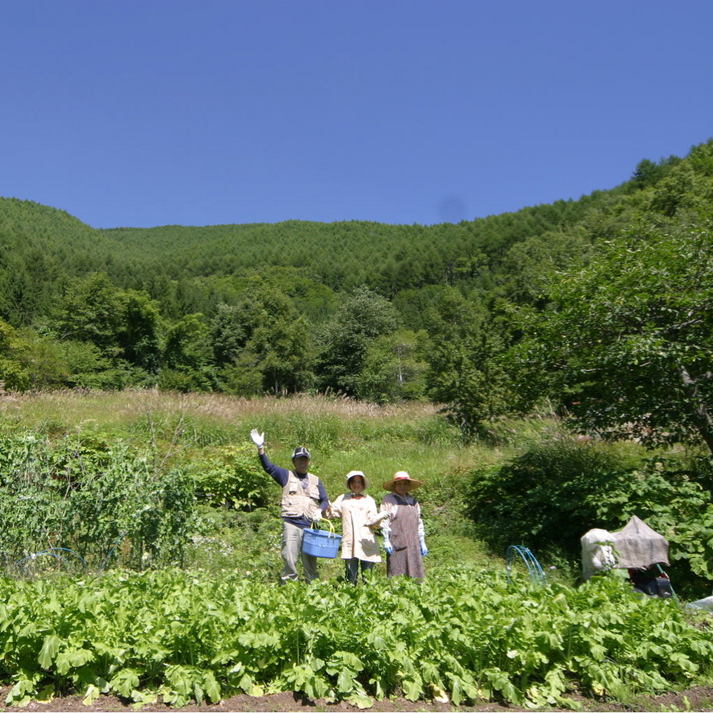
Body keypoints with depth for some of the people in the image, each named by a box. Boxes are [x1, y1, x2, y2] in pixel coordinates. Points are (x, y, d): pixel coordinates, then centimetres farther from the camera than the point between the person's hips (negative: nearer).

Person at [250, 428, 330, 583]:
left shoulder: (315, 480, 16)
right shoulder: (287, 475, 8)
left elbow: (325, 500, 17)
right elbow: (268, 466, -4)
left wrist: (320, 510, -6)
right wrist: (260, 448, -17)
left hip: (310, 525, 3)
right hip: (291, 523, -2)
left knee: (310, 560, 8)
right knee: (289, 558, -5)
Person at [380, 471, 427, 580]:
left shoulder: (412, 500, 17)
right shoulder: (389, 500, 1)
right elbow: (384, 522, -4)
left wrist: (422, 543, 18)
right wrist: (386, 541, -10)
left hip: (413, 544, 5)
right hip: (396, 544, -5)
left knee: (415, 574, 2)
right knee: (397, 575, -5)